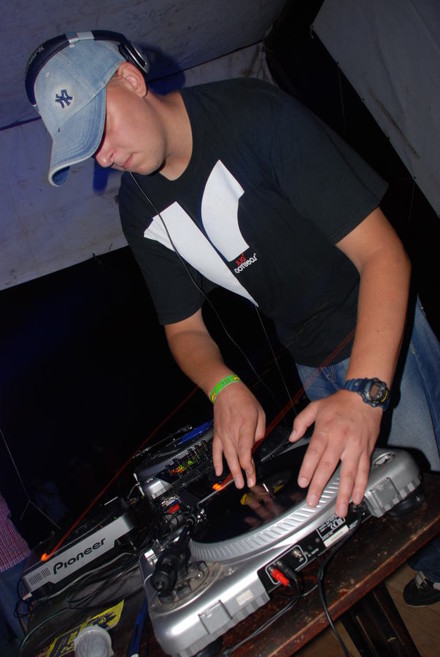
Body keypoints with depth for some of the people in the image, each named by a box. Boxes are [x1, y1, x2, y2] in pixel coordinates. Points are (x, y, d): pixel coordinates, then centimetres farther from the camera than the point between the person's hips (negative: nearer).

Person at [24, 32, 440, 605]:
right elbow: (184, 327, 3)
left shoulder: (254, 113, -22)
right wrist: (225, 386, -20)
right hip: (312, 368, 5)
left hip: (380, 337, -4)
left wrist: (364, 391, -38)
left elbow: (382, 252, -26)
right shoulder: (140, 211, -3)